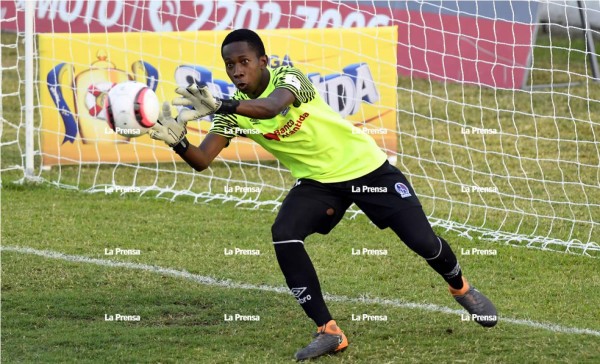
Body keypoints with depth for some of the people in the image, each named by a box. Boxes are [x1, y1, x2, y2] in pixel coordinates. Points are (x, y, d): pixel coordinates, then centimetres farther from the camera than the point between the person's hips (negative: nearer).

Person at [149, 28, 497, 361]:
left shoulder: (287, 78, -26)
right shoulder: (235, 109, -10)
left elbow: (271, 107, -50)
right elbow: (202, 160, -18)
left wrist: (219, 105, -66)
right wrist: (178, 141, -40)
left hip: (366, 167, -4)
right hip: (316, 180, 4)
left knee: (423, 241, -5)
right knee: (284, 237, -23)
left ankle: (462, 288, 31)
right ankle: (329, 332, -14)